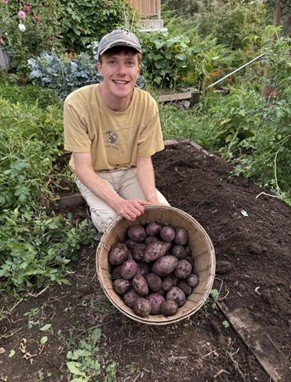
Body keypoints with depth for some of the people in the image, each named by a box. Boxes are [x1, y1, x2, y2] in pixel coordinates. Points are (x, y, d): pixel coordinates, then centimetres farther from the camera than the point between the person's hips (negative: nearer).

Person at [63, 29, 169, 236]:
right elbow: (83, 167, -22)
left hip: (130, 172, 3)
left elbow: (144, 161, -11)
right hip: (94, 176, -2)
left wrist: (152, 200, -28)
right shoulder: (77, 103, -26)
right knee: (110, 219, -27)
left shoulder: (147, 104, -17)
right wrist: (118, 202, -36)